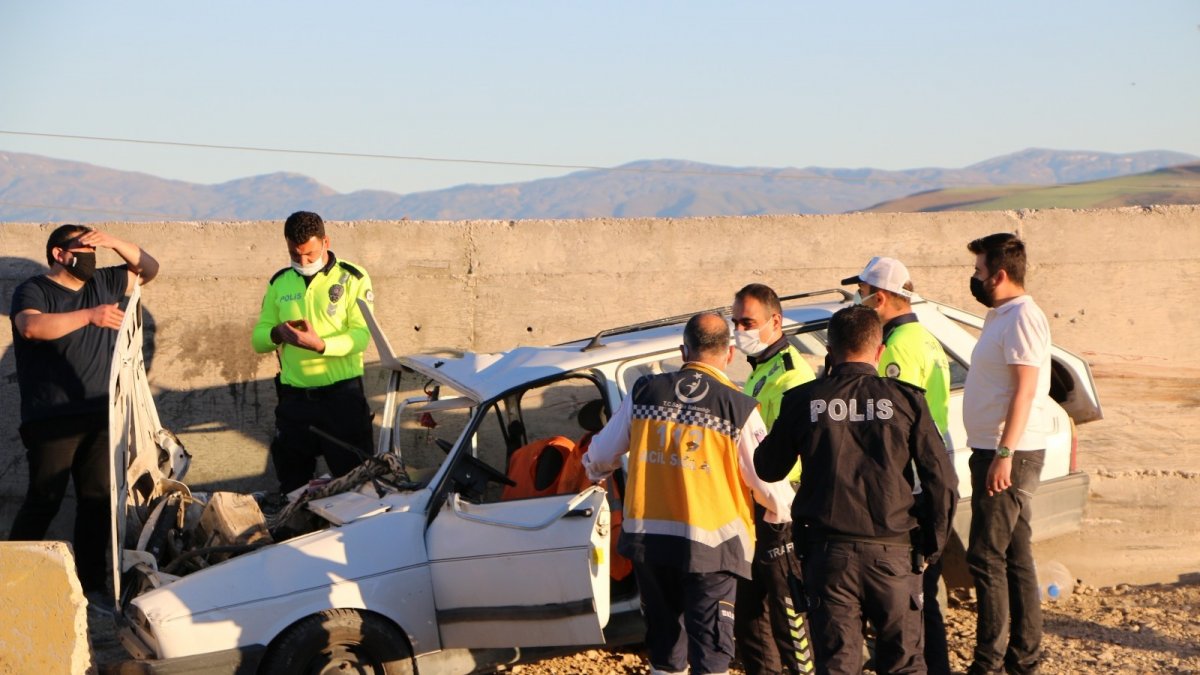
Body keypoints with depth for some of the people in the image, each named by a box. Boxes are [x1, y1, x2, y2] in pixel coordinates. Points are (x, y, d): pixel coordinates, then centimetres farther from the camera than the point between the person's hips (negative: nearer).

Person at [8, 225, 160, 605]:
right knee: (44, 501, -6)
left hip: (100, 417, 6)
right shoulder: (33, 290, -6)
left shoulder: (103, 284, 13)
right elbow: (32, 327, -27)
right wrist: (89, 315, -36)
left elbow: (149, 269, 22)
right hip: (52, 420, -6)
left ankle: (92, 584, 13)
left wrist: (115, 243, 3)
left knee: (98, 500, 6)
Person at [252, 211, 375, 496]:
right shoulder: (279, 283, 9)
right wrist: (277, 334, -16)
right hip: (293, 397, 4)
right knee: (291, 483, 12)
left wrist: (320, 344, -30)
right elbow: (258, 339, 8)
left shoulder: (352, 279, -2)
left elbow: (361, 335, -13)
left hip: (342, 395, -4)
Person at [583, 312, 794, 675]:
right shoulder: (739, 408, -10)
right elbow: (768, 484, -7)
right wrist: (782, 511, 15)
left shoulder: (644, 392, 1)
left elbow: (601, 455, 11)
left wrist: (596, 471, 35)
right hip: (711, 545, -4)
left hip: (647, 539, 4)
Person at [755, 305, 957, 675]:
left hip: (828, 551, 0)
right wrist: (933, 545, 8)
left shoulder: (802, 401, -1)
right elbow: (941, 480, -4)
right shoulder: (905, 399, -2)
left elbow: (768, 469, 11)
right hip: (893, 551, 0)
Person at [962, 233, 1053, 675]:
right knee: (1014, 556, 13)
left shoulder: (1022, 318, -15)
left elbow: (1025, 390, -22)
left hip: (1010, 455, -10)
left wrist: (1005, 453, -25)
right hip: (997, 452, 10)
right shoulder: (1001, 316, 17)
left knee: (986, 557, -8)